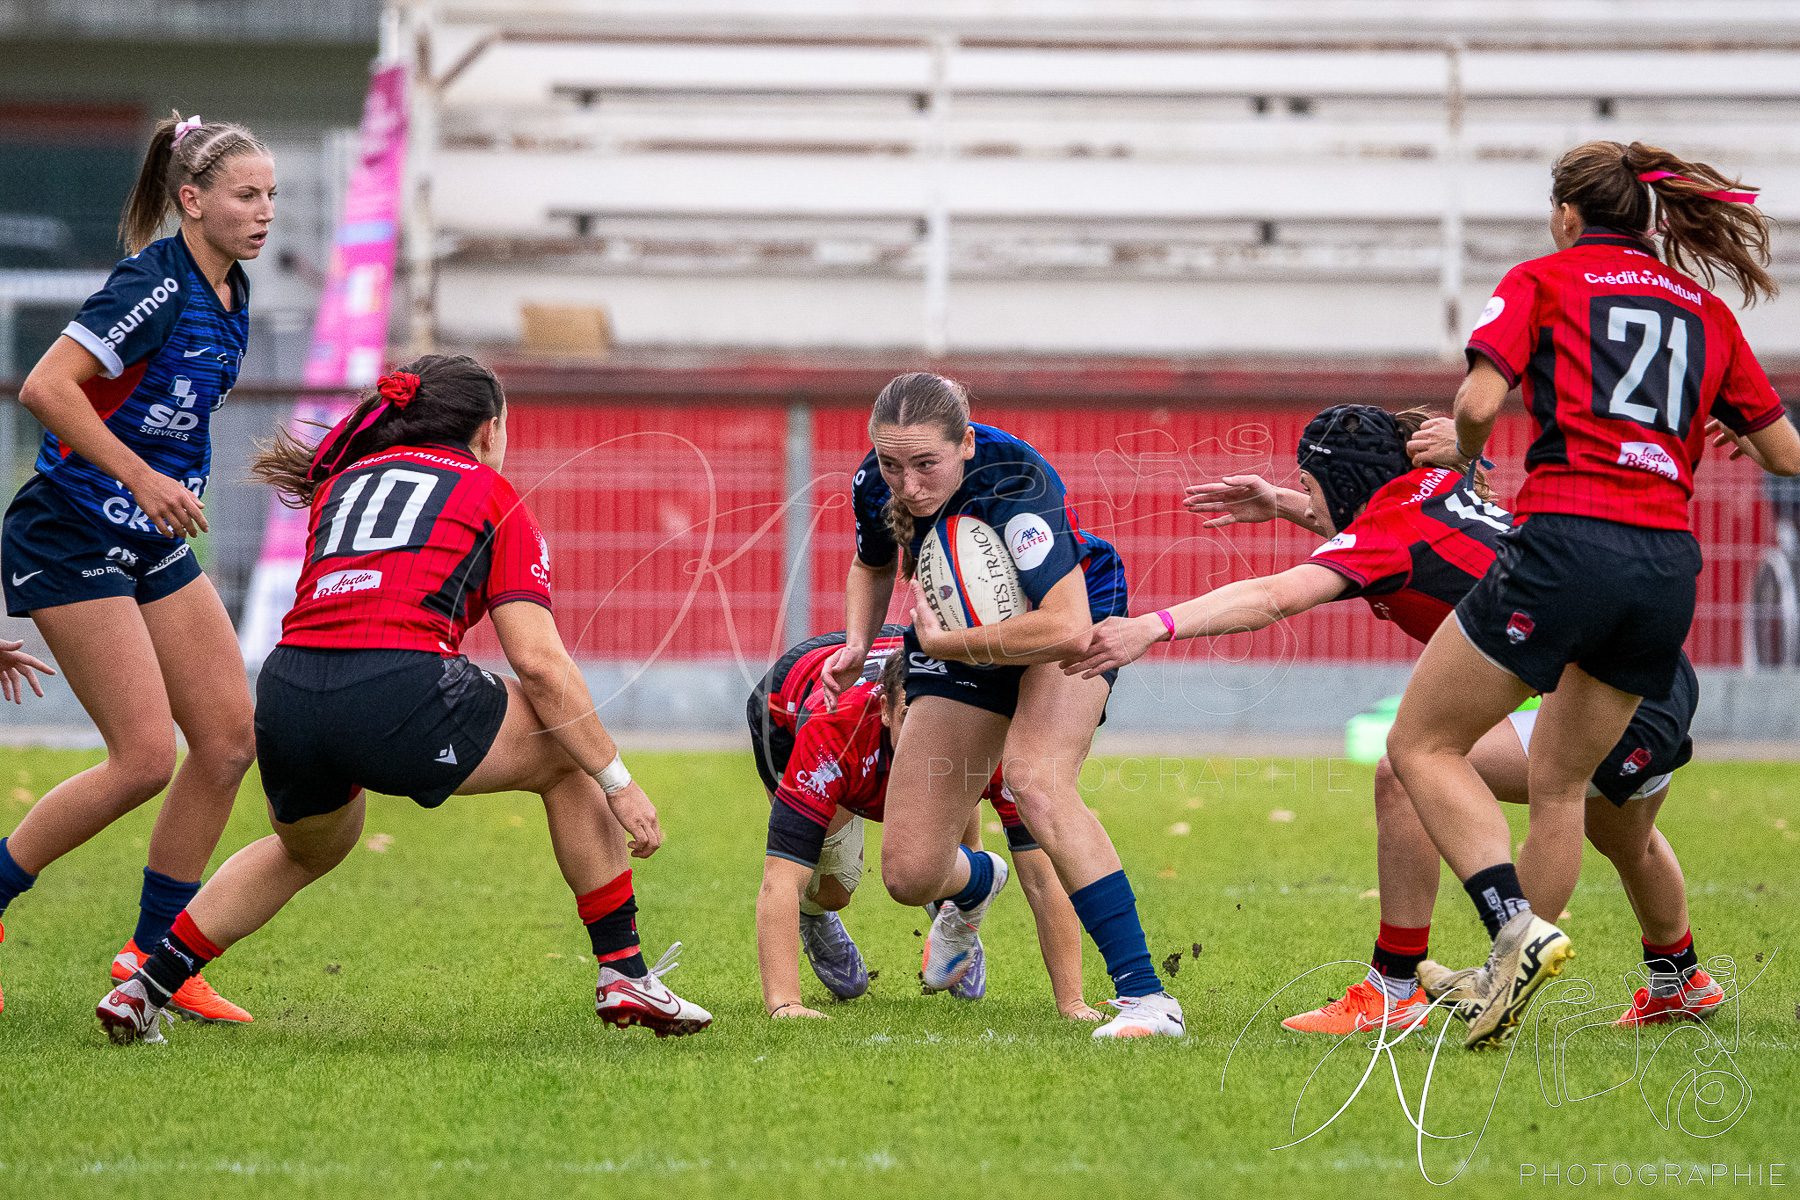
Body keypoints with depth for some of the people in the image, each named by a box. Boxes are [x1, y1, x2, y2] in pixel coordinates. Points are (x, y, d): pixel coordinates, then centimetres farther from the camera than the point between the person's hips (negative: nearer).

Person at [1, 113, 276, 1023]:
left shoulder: (226, 294, 8)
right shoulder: (156, 286, -20)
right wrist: (143, 479, -28)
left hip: (151, 541, 9)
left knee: (231, 737, 1)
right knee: (146, 756, -14)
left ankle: (152, 957, 9)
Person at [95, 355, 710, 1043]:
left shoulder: (345, 479, 28)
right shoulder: (490, 492, 13)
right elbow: (538, 662, 4)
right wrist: (619, 785, 7)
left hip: (285, 694, 5)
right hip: (399, 688, -5)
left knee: (307, 848, 36)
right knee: (567, 759, 20)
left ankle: (144, 989, 31)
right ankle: (624, 974, 16)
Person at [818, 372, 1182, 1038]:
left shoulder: (1014, 483, -35)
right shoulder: (875, 484, -17)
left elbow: (1067, 626, -45)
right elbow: (872, 565, 9)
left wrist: (942, 642, -35)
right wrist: (857, 645, -9)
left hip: (1071, 624, -5)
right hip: (960, 646, 5)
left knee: (1035, 782, -36)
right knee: (909, 875, -2)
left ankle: (1145, 996, -35)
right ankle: (974, 883, 41)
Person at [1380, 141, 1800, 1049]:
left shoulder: (1544, 279, 6)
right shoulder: (1703, 309, 19)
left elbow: (1478, 403, -9)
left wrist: (1464, 462, 13)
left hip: (1568, 536, -5)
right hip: (1670, 565, 6)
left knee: (1422, 745, 4)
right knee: (1561, 781, 18)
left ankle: (1518, 929, -15)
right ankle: (1508, 988, 18)